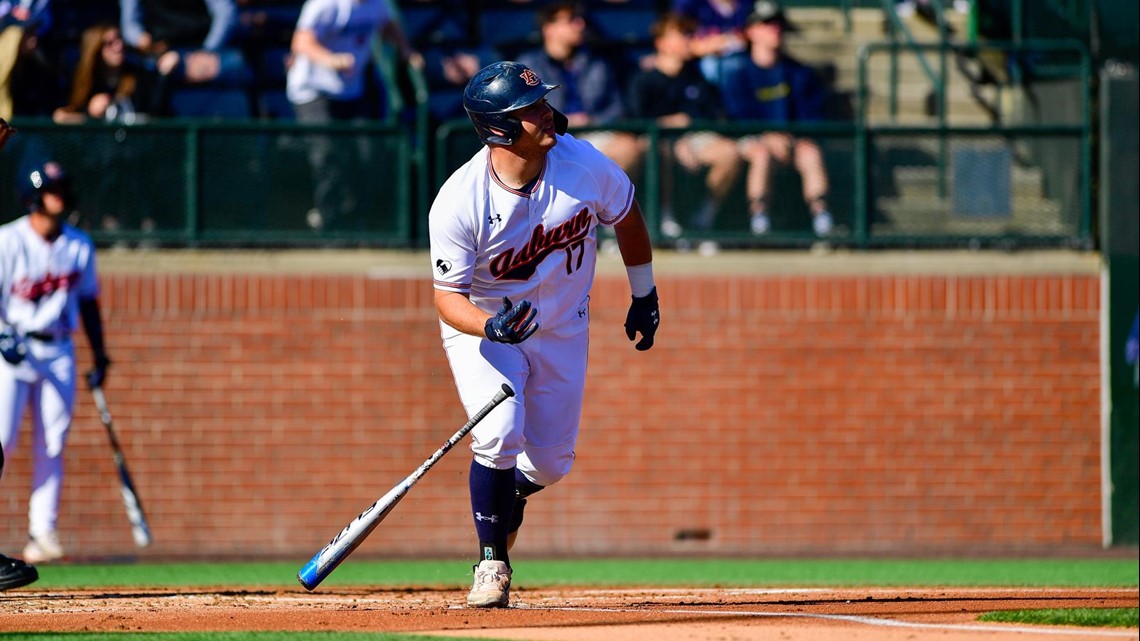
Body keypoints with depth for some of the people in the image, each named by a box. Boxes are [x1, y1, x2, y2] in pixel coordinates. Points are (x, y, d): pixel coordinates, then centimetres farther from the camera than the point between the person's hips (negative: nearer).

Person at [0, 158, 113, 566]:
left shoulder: (79, 245, 8)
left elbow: (88, 301, 16)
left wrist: (99, 356, 13)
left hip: (58, 351, 4)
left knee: (51, 444, 0)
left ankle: (42, 532, 1)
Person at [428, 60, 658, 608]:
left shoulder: (582, 163, -19)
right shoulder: (459, 203, -29)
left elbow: (626, 216, 2)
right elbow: (448, 296, -23)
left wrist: (644, 296, 10)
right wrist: (489, 327, -44)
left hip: (562, 328, 4)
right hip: (481, 325, -3)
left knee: (551, 461, 5)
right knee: (498, 435, -24)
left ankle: (509, 495, 42)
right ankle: (492, 562, -4)